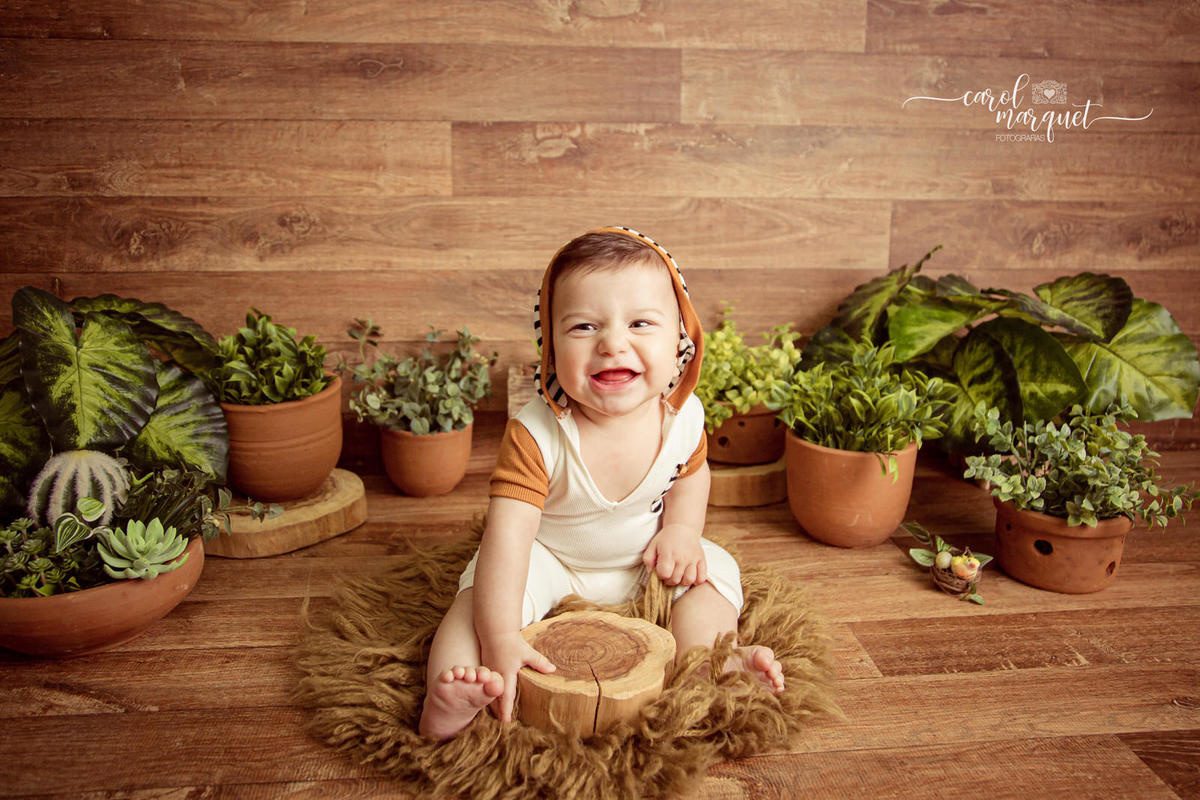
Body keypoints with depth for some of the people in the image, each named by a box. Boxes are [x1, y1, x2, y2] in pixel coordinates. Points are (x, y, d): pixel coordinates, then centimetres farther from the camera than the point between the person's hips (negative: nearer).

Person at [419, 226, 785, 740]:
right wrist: (500, 639, -47)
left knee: (712, 572, -11)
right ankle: (450, 694, -34)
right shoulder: (535, 436, -33)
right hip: (548, 559, -3)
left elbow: (690, 473, 5)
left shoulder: (682, 416, -19)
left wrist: (681, 529, -12)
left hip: (643, 562, 4)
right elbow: (508, 536, -38)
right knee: (485, 588, -27)